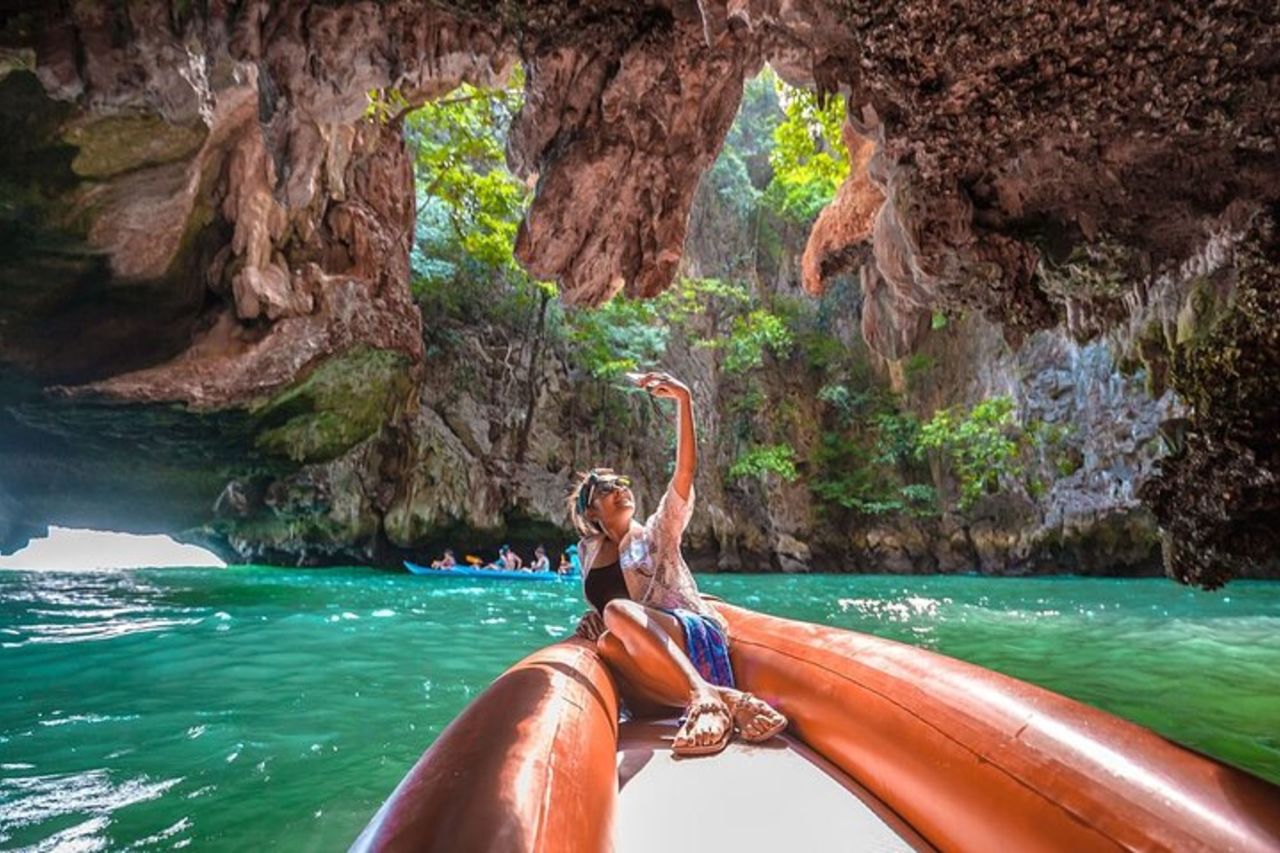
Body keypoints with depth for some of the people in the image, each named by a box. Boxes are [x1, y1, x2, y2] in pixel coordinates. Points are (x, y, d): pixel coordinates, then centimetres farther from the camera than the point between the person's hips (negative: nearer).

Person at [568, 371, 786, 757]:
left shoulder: (655, 532, 8)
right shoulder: (588, 552, 20)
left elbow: (685, 467, -7)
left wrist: (683, 399, -17)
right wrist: (593, 618, 5)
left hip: (698, 637, -3)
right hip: (652, 657, 3)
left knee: (619, 611, -31)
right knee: (606, 645, -34)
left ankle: (702, 697, -42)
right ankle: (724, 702, -39)